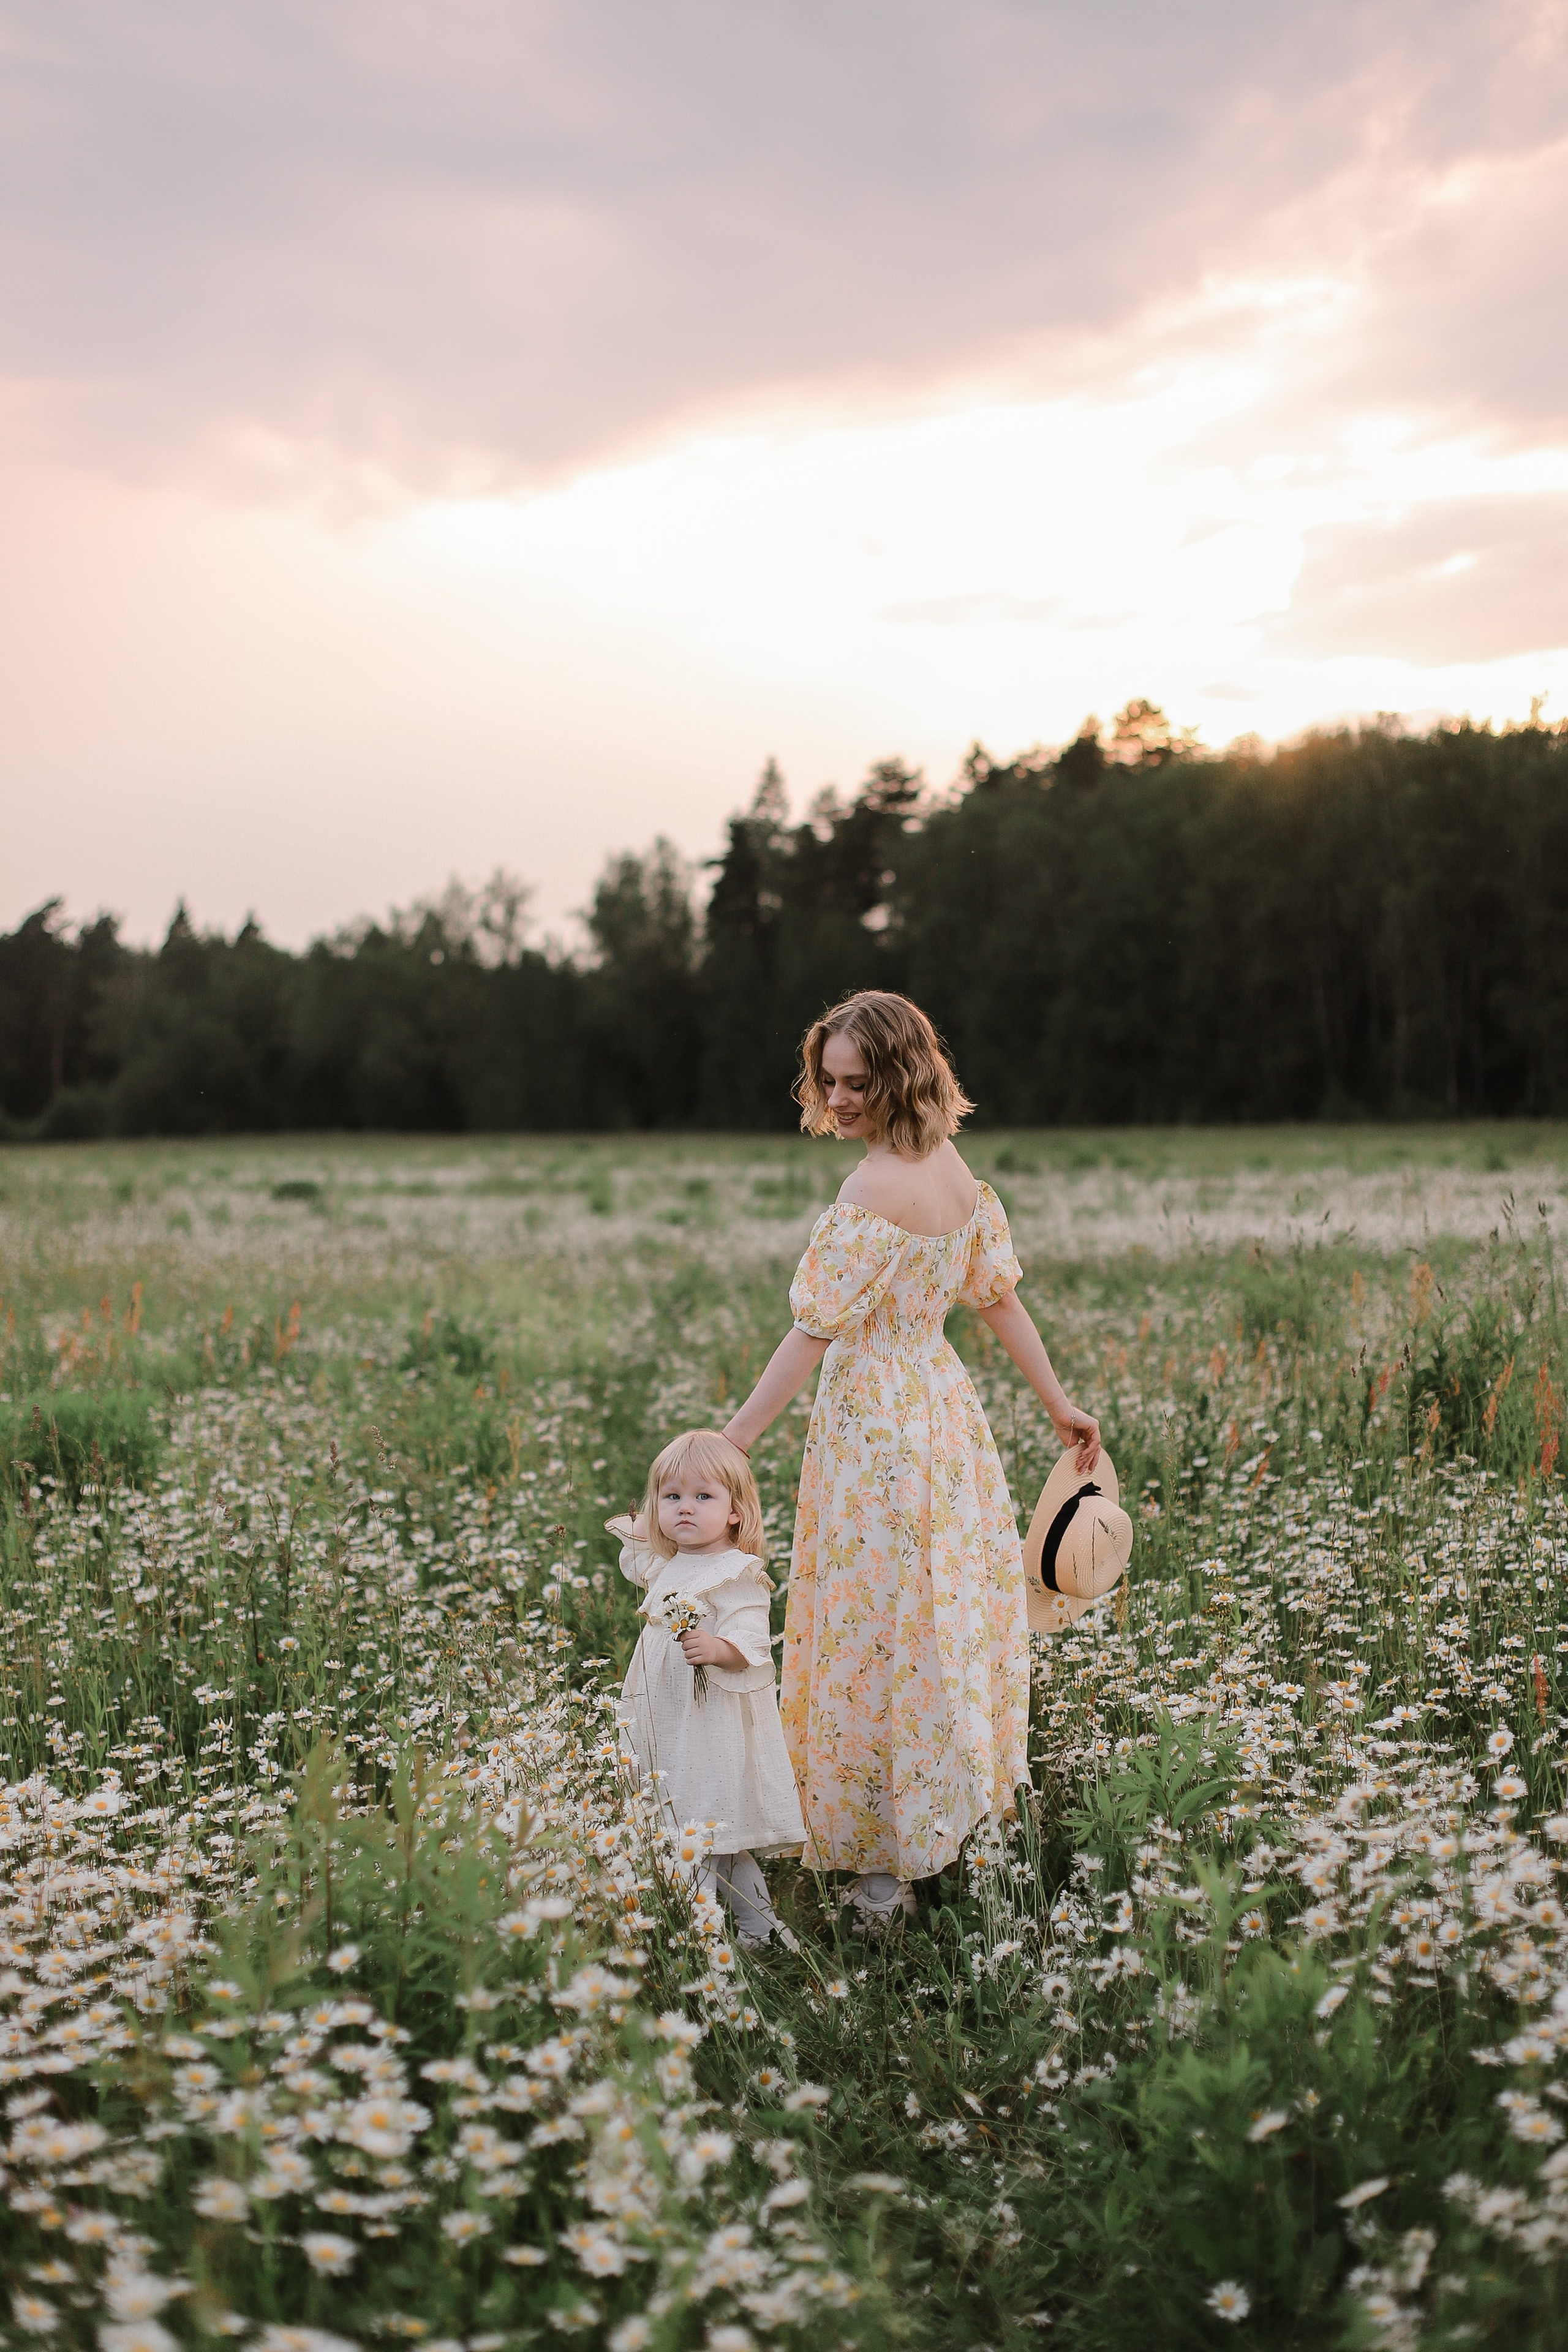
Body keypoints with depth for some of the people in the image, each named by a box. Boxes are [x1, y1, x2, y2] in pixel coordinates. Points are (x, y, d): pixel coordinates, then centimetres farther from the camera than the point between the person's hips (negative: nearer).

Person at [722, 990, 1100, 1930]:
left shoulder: (874, 1191, -22)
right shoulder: (953, 1166, 3)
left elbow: (814, 1333, -22)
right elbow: (1002, 1297, 10)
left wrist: (729, 1446, -19)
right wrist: (1060, 1405, 19)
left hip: (875, 1431, -9)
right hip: (946, 1409, 9)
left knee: (881, 1639, 4)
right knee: (949, 1617, 18)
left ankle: (893, 1859, 16)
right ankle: (959, 1816, 33)